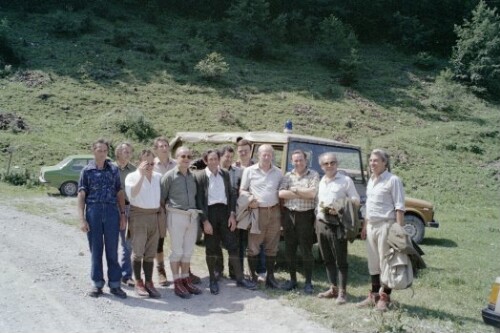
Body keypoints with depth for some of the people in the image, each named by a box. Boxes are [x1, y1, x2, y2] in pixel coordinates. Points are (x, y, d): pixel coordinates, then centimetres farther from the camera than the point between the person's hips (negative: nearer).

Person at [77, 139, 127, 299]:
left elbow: (120, 193, 11)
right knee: (96, 250, 7)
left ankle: (114, 284, 14)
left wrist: (122, 214, 6)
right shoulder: (87, 171, 3)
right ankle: (97, 284, 19)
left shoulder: (114, 170, 8)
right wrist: (82, 219, -5)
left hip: (112, 212, 1)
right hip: (93, 212, -1)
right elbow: (81, 196, 2)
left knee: (112, 250, 6)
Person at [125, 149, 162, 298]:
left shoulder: (158, 177, 10)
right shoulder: (132, 176, -2)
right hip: (138, 215, -4)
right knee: (138, 251, 0)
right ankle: (138, 282, 12)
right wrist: (141, 174, -22)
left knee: (151, 252, 8)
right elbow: (132, 193, -20)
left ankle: (149, 282, 15)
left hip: (155, 216, 4)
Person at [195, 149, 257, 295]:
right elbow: (199, 200, -7)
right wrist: (205, 221, -12)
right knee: (211, 248, 6)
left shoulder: (225, 174, 8)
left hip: (224, 211, 4)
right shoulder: (200, 176, -5)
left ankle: (240, 278, 12)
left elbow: (230, 195, 10)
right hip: (209, 213, -3)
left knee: (233, 245, 4)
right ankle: (213, 280, 19)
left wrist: (232, 214, 0)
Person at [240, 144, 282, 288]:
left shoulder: (278, 173, 12)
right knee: (253, 246, -1)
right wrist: (250, 198, -16)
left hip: (274, 212, 3)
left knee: (272, 247, 9)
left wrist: (282, 212, 6)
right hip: (257, 211, -3)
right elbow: (242, 190, 5)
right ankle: (253, 276, 9)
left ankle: (270, 277, 18)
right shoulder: (249, 171, 4)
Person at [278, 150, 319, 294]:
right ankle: (292, 279, 22)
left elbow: (312, 193, -16)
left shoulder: (313, 175, 0)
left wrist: (294, 189, -8)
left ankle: (308, 282, 13)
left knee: (306, 250, 2)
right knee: (290, 249, 9)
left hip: (305, 216, -3)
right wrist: (303, 194, -11)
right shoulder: (287, 176, 9)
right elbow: (281, 193, -7)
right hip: (289, 215, 4)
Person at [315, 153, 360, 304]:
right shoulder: (321, 182, 16)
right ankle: (333, 288, 22)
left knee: (341, 260, -2)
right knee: (327, 259, 12)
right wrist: (317, 219, 12)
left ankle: (342, 292, 4)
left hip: (337, 224, -6)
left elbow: (356, 200, -4)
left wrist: (340, 209, -18)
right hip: (322, 223, 6)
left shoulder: (346, 180, -3)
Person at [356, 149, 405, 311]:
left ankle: (385, 297, 10)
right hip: (371, 226, 7)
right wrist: (364, 226, 18)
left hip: (386, 226, -7)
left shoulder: (393, 180, -9)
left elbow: (399, 207, -12)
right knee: (373, 263, 13)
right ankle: (374, 295, 22)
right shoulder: (371, 180, 13)